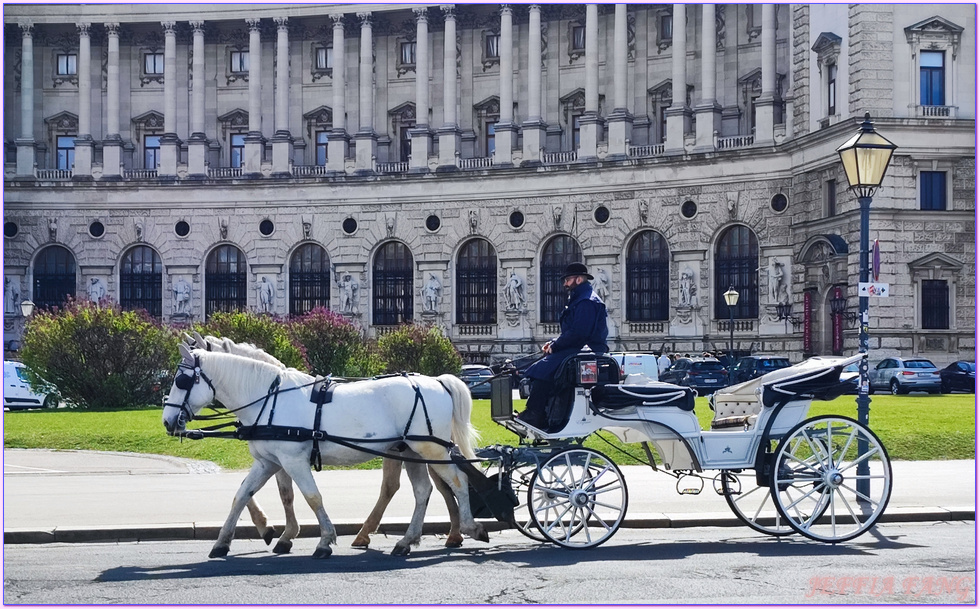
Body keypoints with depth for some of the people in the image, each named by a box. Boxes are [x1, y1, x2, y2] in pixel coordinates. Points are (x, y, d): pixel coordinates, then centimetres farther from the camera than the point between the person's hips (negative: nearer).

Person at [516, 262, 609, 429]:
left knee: (542, 370, -23)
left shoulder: (587, 302, -14)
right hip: (576, 349, 12)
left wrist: (555, 346, -14)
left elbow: (578, 333, -23)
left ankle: (534, 414, -22)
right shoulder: (578, 300, 22)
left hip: (585, 351, -12)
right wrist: (553, 343, 9)